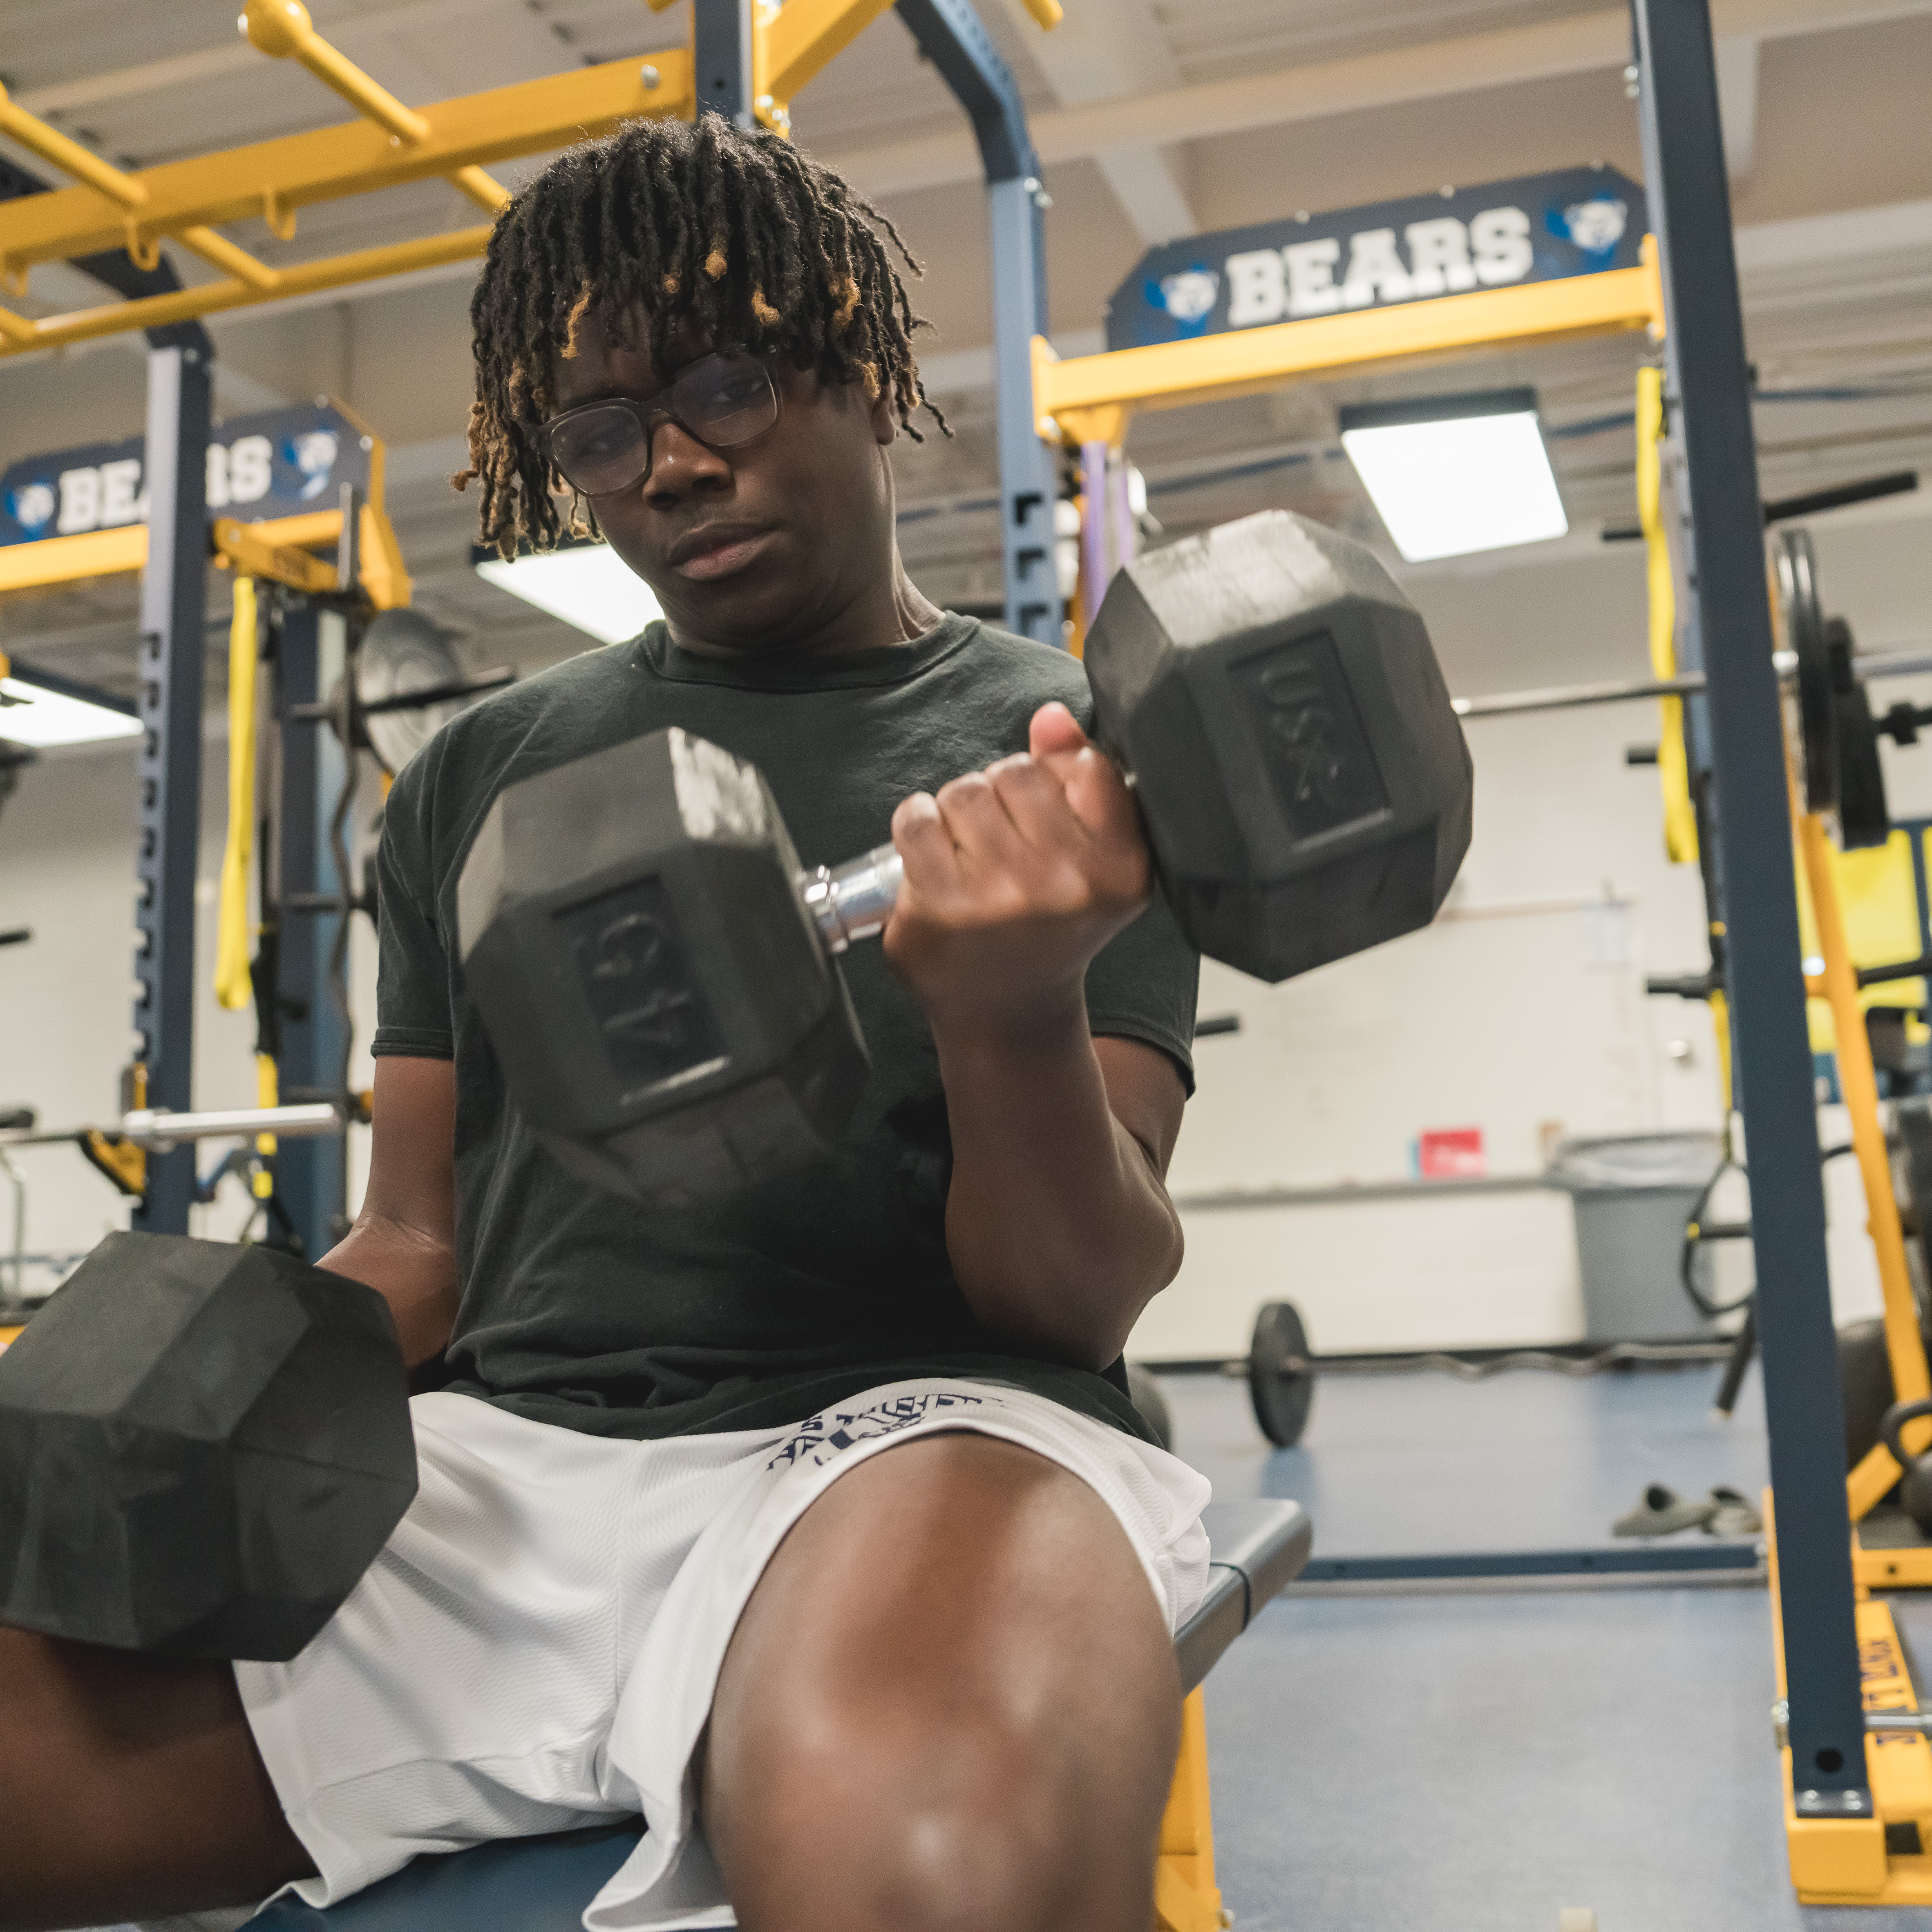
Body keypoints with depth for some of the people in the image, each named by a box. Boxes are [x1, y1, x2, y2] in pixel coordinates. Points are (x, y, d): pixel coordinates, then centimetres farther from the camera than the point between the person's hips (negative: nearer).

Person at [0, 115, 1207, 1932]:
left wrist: (1017, 1022, -23)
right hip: (495, 1461, 5)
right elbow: (413, 1245, 18)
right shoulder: (476, 776, 18)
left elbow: (1084, 1296, -1)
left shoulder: (1071, 761, 6)